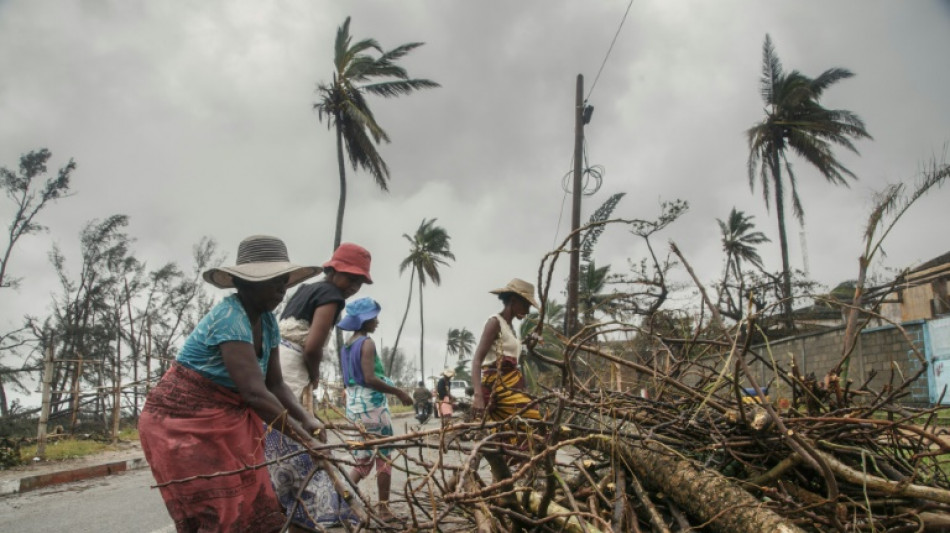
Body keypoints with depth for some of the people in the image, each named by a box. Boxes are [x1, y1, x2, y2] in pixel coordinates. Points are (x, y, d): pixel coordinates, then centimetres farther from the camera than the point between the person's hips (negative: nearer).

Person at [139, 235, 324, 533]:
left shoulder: (267, 321, 1)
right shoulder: (229, 318, -26)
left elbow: (275, 384, 2)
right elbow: (255, 392, -34)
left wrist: (306, 420, -14)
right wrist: (303, 438, -32)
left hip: (224, 420, 8)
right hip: (182, 422, -8)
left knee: (252, 509, 4)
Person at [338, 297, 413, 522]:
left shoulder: (346, 345, 13)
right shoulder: (367, 343, -13)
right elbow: (370, 379, -21)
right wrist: (399, 392, -16)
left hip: (353, 405, 8)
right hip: (371, 405, -8)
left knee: (363, 459, 14)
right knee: (383, 457, 4)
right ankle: (383, 509, 10)